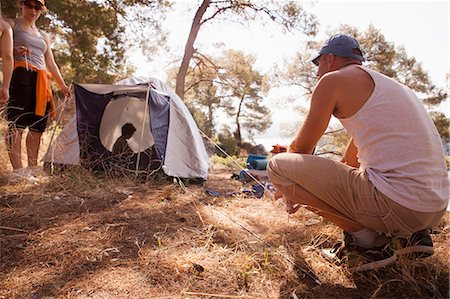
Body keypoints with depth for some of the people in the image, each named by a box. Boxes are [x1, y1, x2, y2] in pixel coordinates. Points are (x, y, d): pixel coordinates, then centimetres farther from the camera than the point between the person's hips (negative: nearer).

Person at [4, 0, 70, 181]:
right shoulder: (12, 25, 12)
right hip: (20, 75, -6)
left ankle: (32, 168, 6)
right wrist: (15, 51, -17)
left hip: (41, 81, 6)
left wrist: (62, 84, 17)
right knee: (17, 123, -12)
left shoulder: (43, 35, 28)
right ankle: (17, 170, -14)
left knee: (37, 125, 0)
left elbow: (51, 63, 24)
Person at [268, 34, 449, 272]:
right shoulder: (388, 83, 24)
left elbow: (300, 148, 2)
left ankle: (365, 238, -3)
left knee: (278, 165, -8)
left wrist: (286, 187, 21)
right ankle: (408, 235, 16)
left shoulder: (334, 79, -3)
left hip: (396, 204, -10)